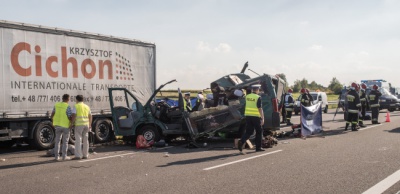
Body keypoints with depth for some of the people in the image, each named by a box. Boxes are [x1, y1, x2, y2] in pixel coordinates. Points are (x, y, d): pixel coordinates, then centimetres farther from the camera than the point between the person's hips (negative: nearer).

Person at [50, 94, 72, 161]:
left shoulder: (56, 105, 1)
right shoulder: (68, 107, -14)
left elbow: (52, 115, 4)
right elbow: (69, 118, -16)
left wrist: (53, 121, 22)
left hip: (58, 125, 4)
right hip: (66, 126, -4)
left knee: (57, 141, 11)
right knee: (65, 142, 6)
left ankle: (57, 156, 10)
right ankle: (64, 156, 8)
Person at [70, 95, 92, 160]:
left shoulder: (76, 106, -2)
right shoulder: (87, 106, 15)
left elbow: (73, 116, -14)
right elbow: (90, 116, 17)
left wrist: (71, 124, -8)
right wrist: (90, 125, 24)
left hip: (78, 125, -5)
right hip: (86, 124, 5)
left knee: (78, 140, -5)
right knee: (85, 140, 9)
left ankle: (78, 155, -8)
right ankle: (85, 155, 13)